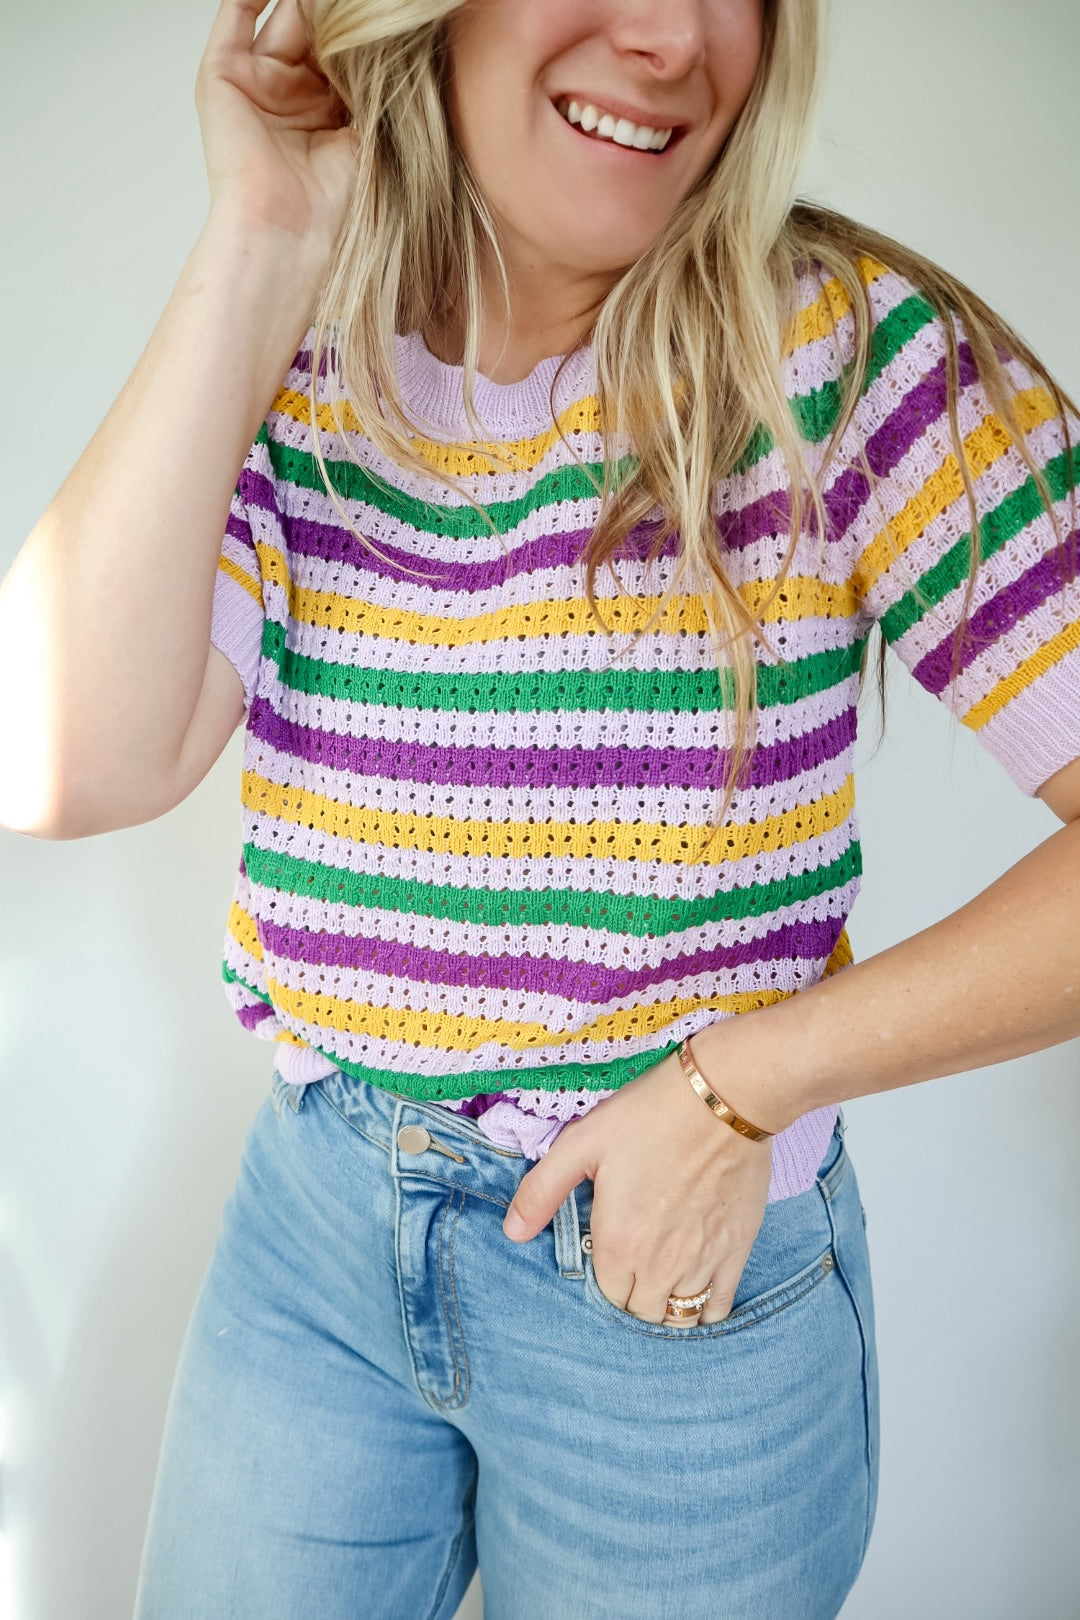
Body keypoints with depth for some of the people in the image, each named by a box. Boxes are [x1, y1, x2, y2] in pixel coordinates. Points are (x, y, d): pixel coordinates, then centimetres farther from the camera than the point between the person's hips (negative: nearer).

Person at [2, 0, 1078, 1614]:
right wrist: (258, 247, -20)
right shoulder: (287, 371, -6)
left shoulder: (849, 349, -16)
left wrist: (741, 1083, -18)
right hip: (316, 1210, 3)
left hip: (687, 1272, -2)